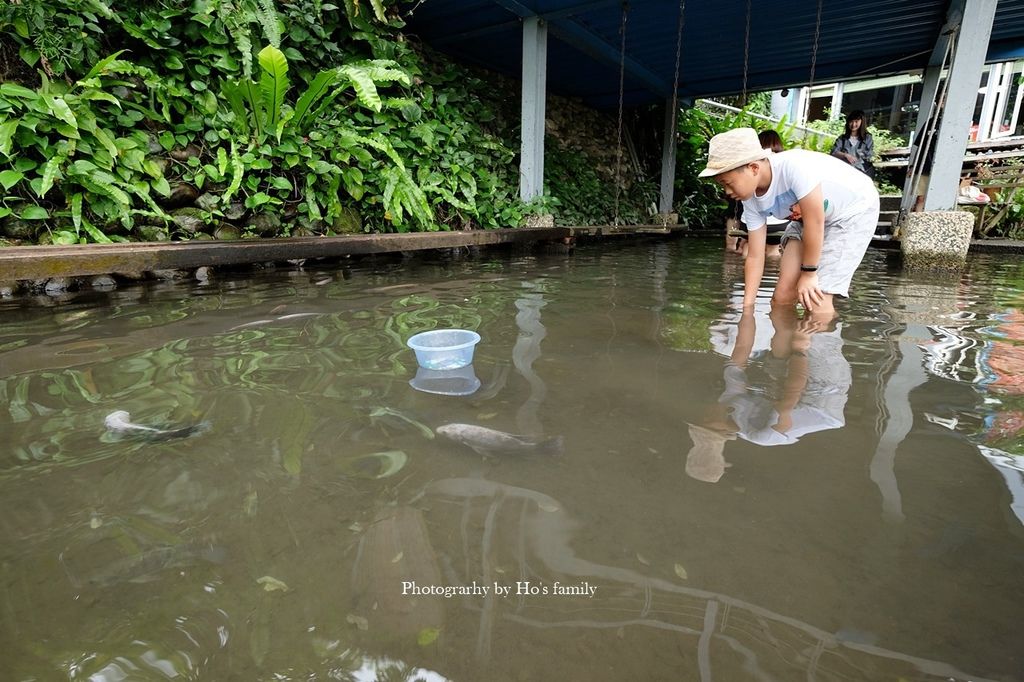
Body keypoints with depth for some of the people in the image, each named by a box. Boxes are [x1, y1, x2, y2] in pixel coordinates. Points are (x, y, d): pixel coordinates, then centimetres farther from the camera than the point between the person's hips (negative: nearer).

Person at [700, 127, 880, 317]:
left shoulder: (793, 166, -35)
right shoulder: (752, 200, -14)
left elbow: (815, 221, -29)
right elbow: (755, 257, -9)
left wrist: (809, 273, -20)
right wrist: (747, 307, -10)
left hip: (855, 210, -6)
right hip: (810, 218, 6)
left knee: (815, 302, -15)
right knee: (781, 297, -3)